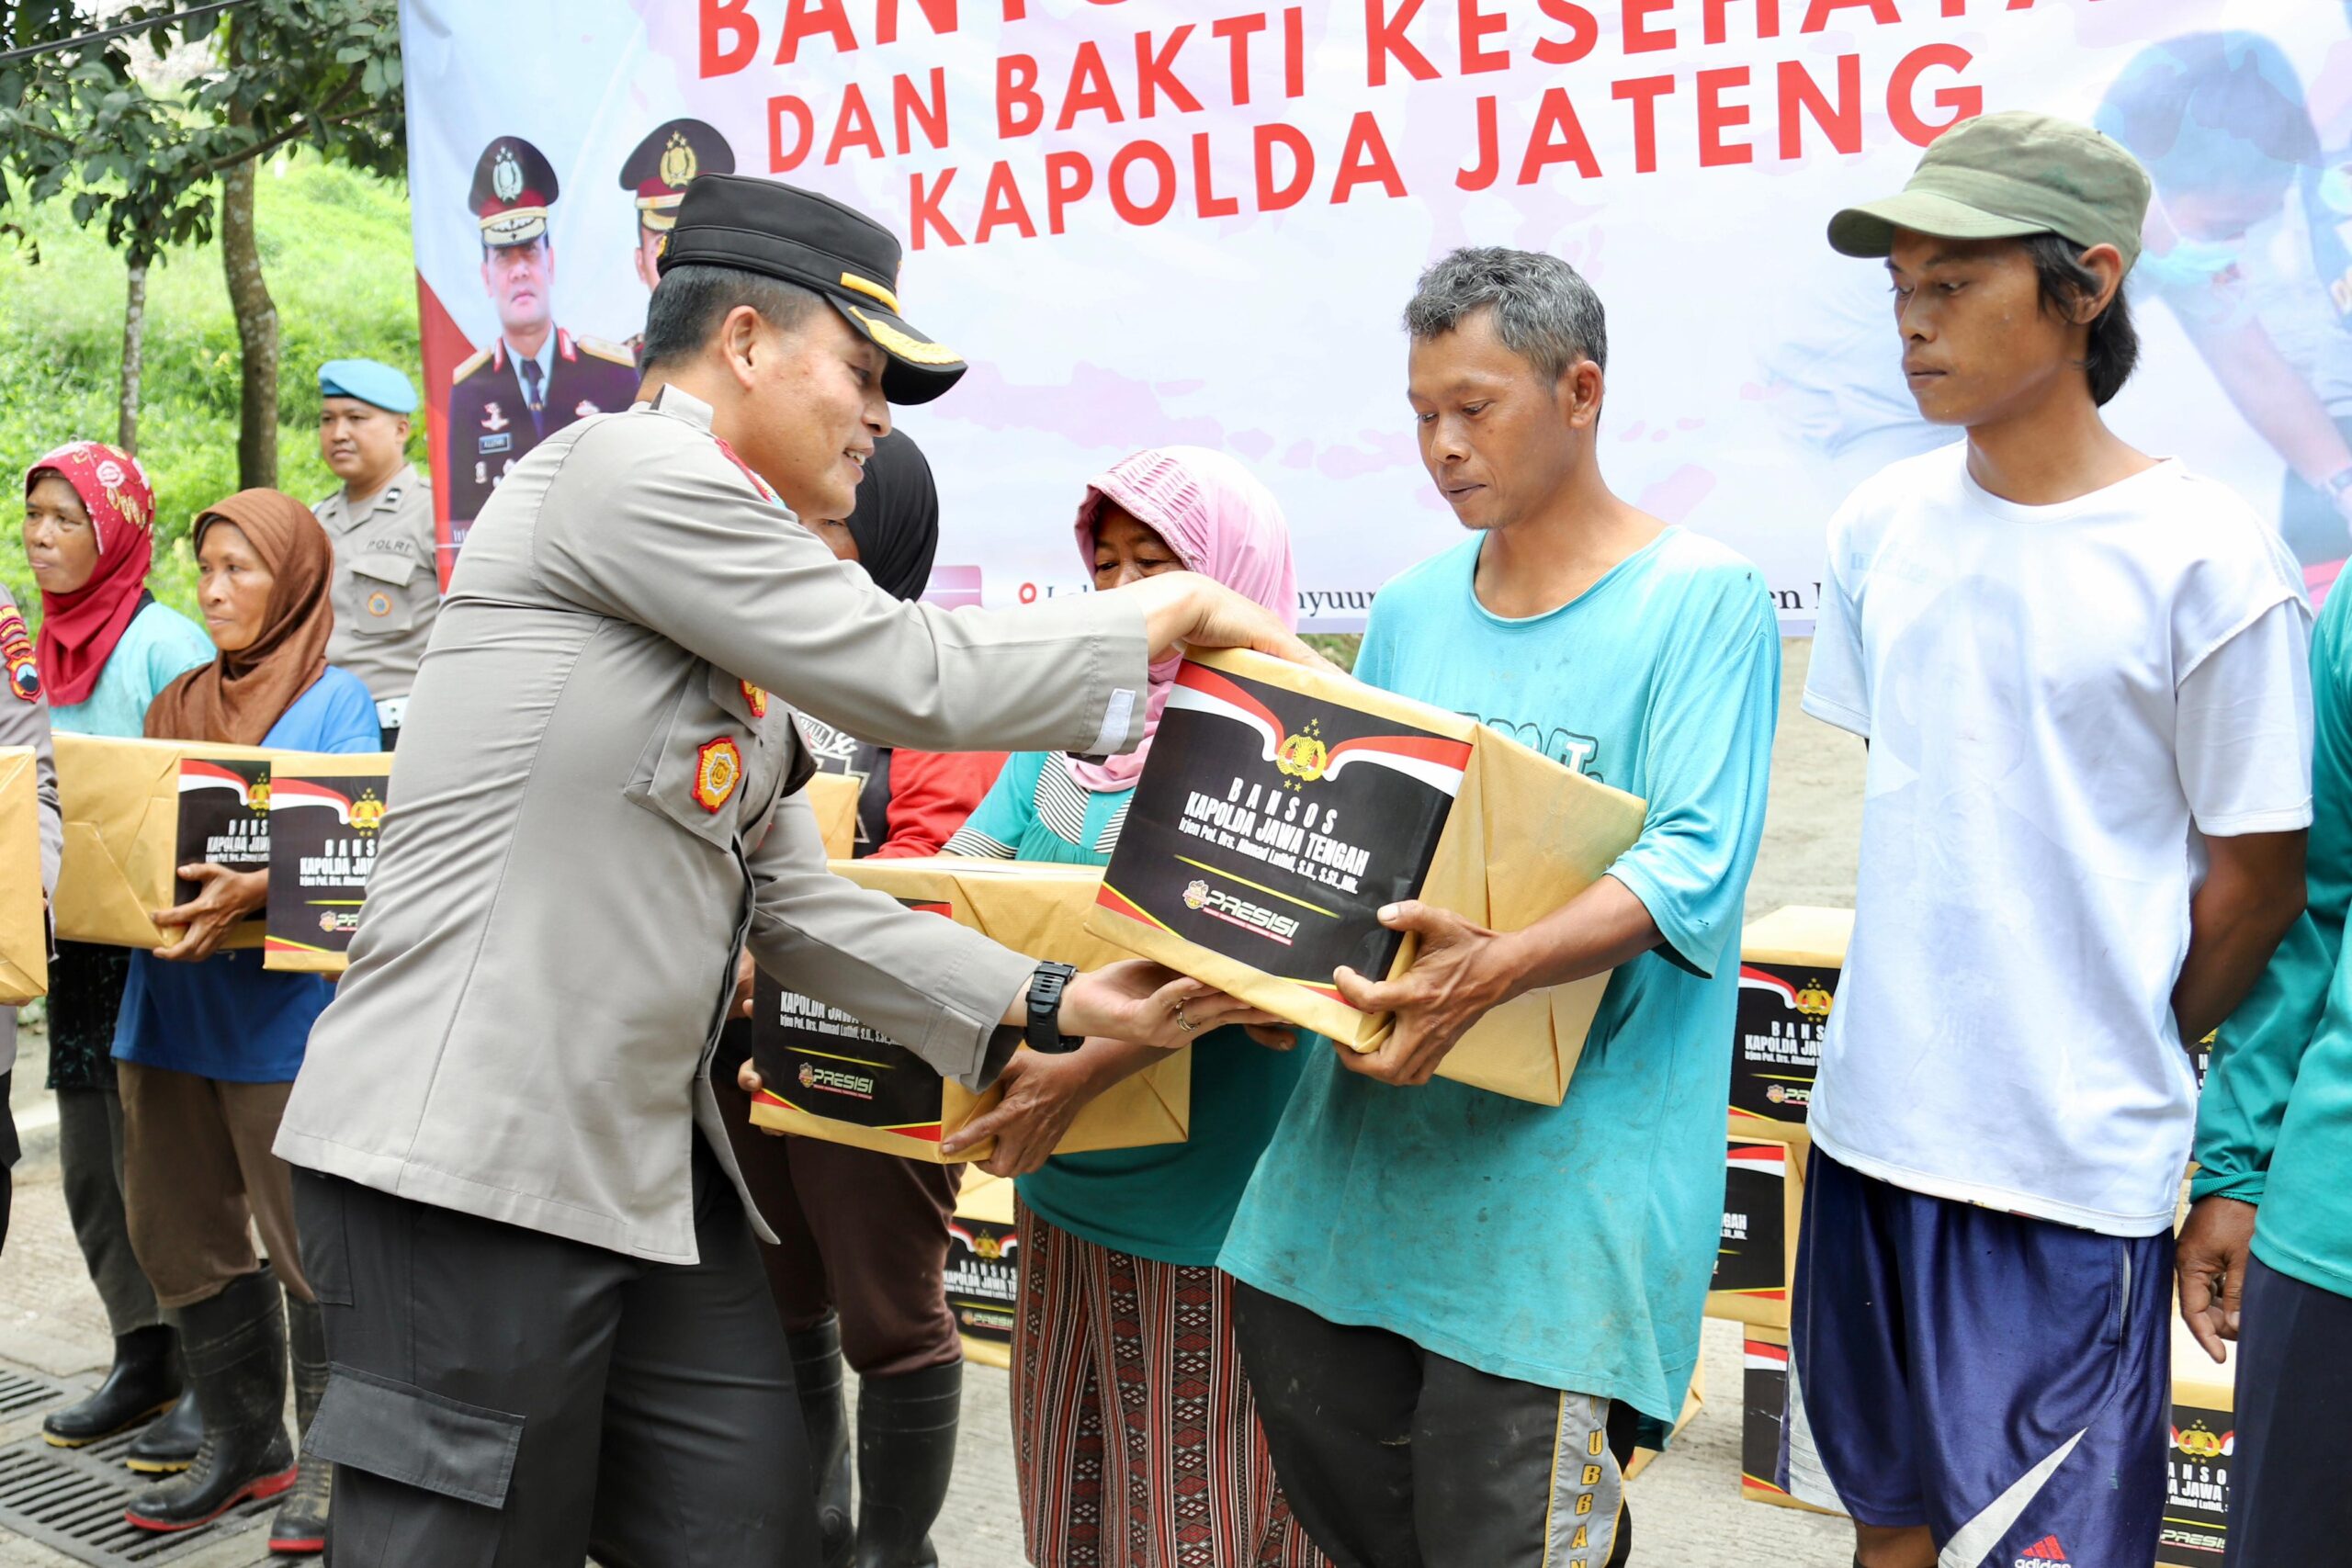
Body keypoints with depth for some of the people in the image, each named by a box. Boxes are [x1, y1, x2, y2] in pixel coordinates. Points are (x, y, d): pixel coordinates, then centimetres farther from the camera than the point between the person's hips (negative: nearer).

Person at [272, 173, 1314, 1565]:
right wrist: (1180, 610, -3)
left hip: (652, 1160, 9)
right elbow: (916, 678, -15)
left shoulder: (729, 613, 18)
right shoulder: (627, 471, -10)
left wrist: (1049, 1007, 3)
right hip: (469, 1155, -9)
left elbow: (793, 901, 12)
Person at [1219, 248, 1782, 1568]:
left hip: (1558, 1180, -6)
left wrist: (1499, 968, -32)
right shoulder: (1412, 610, 12)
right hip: (1358, 1147, 6)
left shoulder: (1703, 599, -6)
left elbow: (1695, 866, -16)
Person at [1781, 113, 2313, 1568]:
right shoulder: (1882, 525, 3)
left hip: (2081, 1164, -5)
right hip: (1877, 1115, 5)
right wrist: (1925, 1031, 10)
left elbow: (2258, 881, -4)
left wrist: (2110, 1057, 6)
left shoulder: (2207, 561, -12)